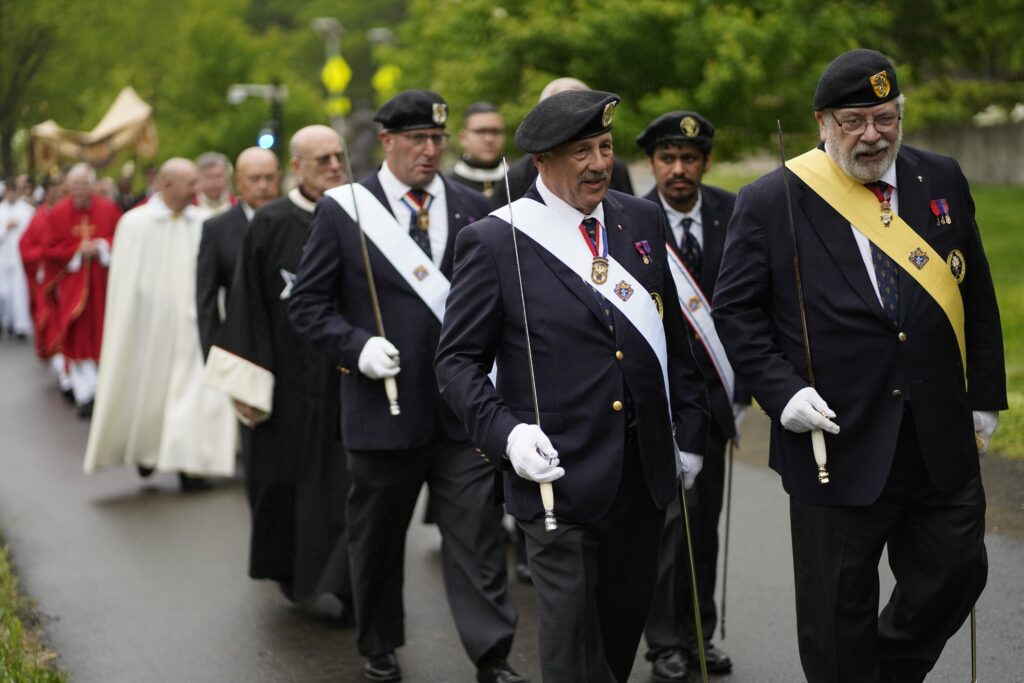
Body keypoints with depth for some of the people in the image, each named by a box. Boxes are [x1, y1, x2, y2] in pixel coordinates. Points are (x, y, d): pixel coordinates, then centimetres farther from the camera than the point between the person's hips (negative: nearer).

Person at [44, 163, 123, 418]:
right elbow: (51, 249, -1)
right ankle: (85, 394, 0)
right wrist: (78, 251, -14)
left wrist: (101, 246, -15)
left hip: (103, 284, 1)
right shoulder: (58, 212, -1)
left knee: (104, 337, 6)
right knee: (78, 339, -3)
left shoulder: (108, 209, -1)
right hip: (72, 285, 0)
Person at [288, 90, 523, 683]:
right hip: (385, 406, -1)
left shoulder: (473, 208, 7)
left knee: (478, 533, -3)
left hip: (464, 406, 1)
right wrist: (357, 346, -14)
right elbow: (308, 303, 1)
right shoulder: (343, 210, 0)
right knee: (378, 539, 13)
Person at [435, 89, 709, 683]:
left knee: (626, 622, 16)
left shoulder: (644, 221, 8)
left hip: (647, 471, 5)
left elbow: (674, 333, 15)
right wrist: (505, 432, -19)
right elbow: (458, 360, -4)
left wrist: (690, 429, 12)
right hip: (562, 474, -5)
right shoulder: (494, 242, -7)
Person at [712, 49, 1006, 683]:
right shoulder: (771, 202, -6)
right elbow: (736, 310, -2)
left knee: (957, 572, 12)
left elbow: (976, 292, 11)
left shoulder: (941, 180, 5)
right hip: (839, 445, -3)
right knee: (839, 612, 7)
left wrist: (985, 394, 10)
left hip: (941, 441, 4)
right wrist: (782, 392, -14)